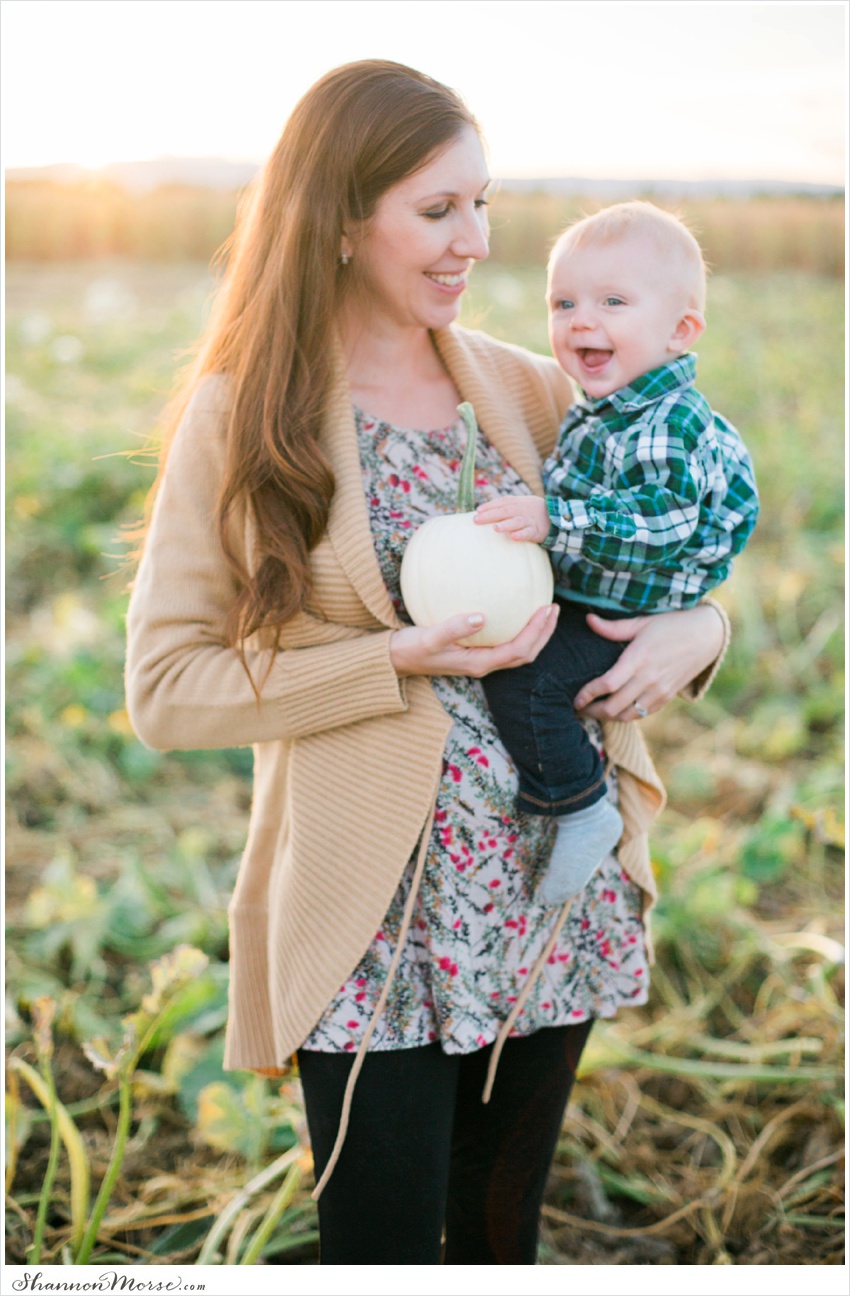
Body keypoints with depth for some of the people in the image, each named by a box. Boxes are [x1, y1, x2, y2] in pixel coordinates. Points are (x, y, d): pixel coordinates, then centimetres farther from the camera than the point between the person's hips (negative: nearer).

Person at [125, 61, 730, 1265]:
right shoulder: (244, 414, -7)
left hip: (554, 903, 5)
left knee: (501, 1233, 20)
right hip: (376, 929, -4)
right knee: (382, 1243, 6)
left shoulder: (527, 389, 5)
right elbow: (164, 688, -9)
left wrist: (696, 626, -7)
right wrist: (400, 661, -19)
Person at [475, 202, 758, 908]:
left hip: (619, 617, -10)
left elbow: (660, 527, -34)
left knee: (522, 678, -23)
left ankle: (582, 810, -7)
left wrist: (553, 520, -38)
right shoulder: (605, 406, 6)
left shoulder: (668, 431, -25)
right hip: (571, 595, 10)